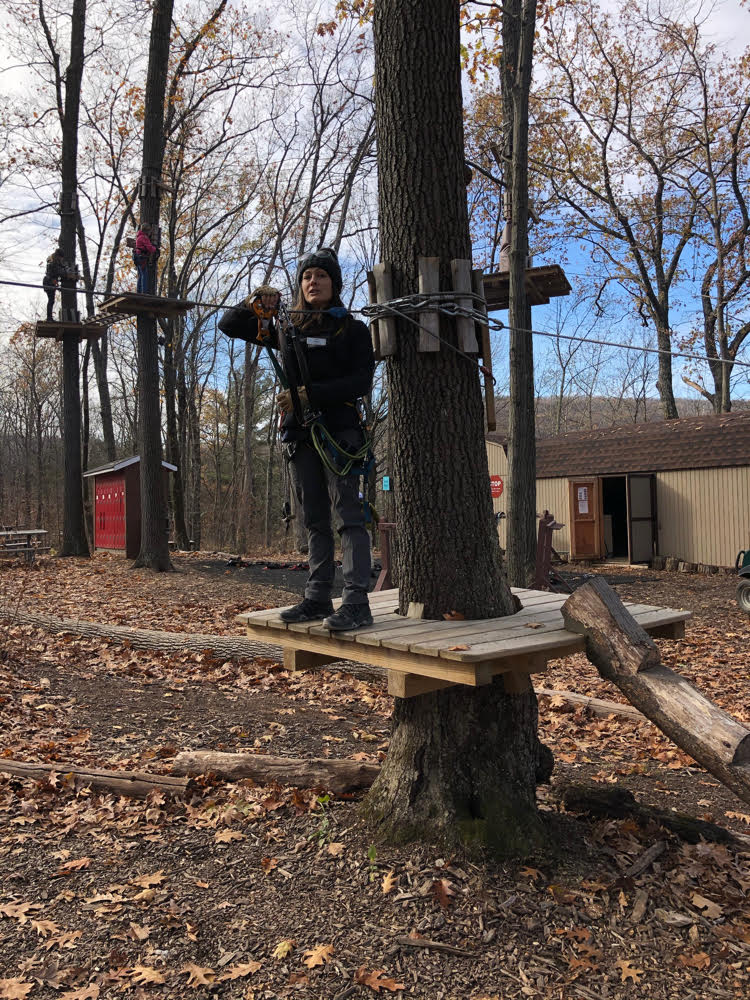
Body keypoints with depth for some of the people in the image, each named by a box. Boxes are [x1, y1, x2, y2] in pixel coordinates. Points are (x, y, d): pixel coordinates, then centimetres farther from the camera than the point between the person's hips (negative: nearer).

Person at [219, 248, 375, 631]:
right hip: (300, 432, 5)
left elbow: (361, 381, -8)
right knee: (314, 519, 7)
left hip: (338, 429, -5)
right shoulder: (288, 330, 16)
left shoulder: (352, 329, 4)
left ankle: (356, 603, -14)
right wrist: (254, 305, 2)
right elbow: (228, 326, 23)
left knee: (348, 513, -11)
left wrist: (309, 395, -17)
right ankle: (318, 599, 11)